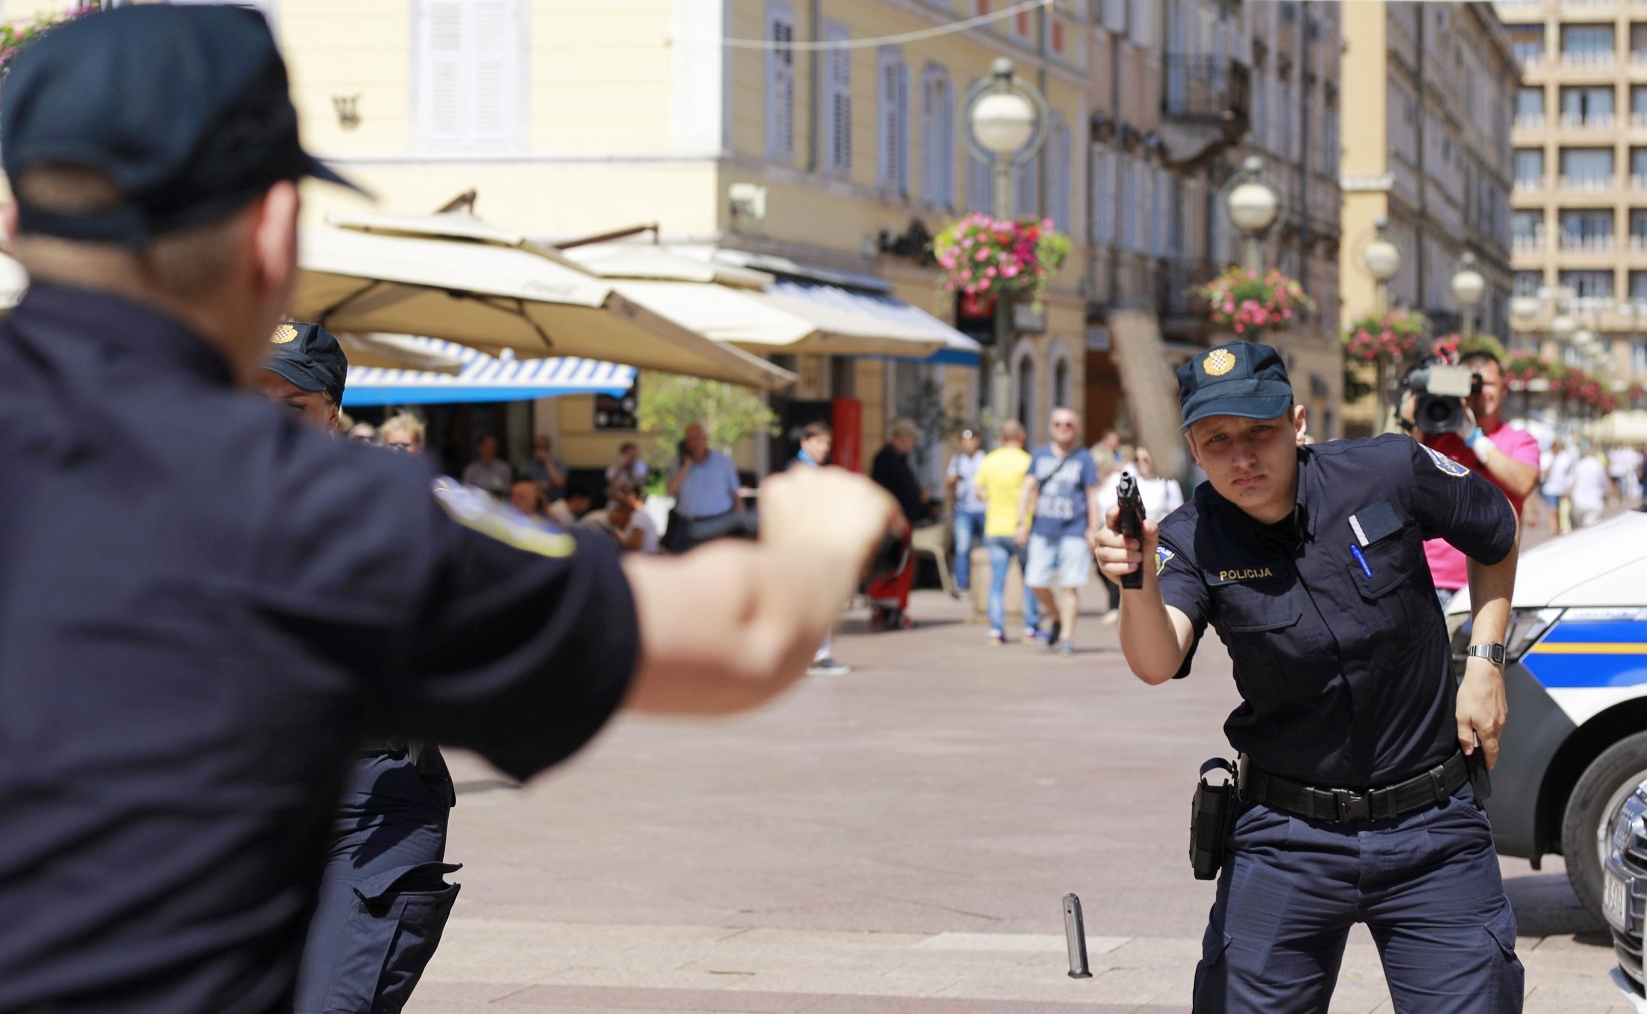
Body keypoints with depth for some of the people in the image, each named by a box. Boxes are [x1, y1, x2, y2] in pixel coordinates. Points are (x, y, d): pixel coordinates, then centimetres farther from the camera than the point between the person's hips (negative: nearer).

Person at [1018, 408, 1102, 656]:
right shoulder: (1040, 455, 11)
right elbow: (1030, 488, 13)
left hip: (1073, 531, -3)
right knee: (1036, 581, 0)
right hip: (1043, 530, 3)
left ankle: (1067, 636, 2)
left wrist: (1093, 530, -2)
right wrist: (1022, 522, 6)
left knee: (1069, 585, -4)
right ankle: (1058, 618, 26)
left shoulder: (1084, 459, 4)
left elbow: (1092, 496, 4)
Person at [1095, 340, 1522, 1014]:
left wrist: (1485, 661, 4)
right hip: (1287, 838, 0)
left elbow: (1497, 535, 12)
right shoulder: (1192, 541, -9)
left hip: (1431, 830, 0)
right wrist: (1139, 580, -48)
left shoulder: (1390, 472, -9)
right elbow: (1157, 664, -29)